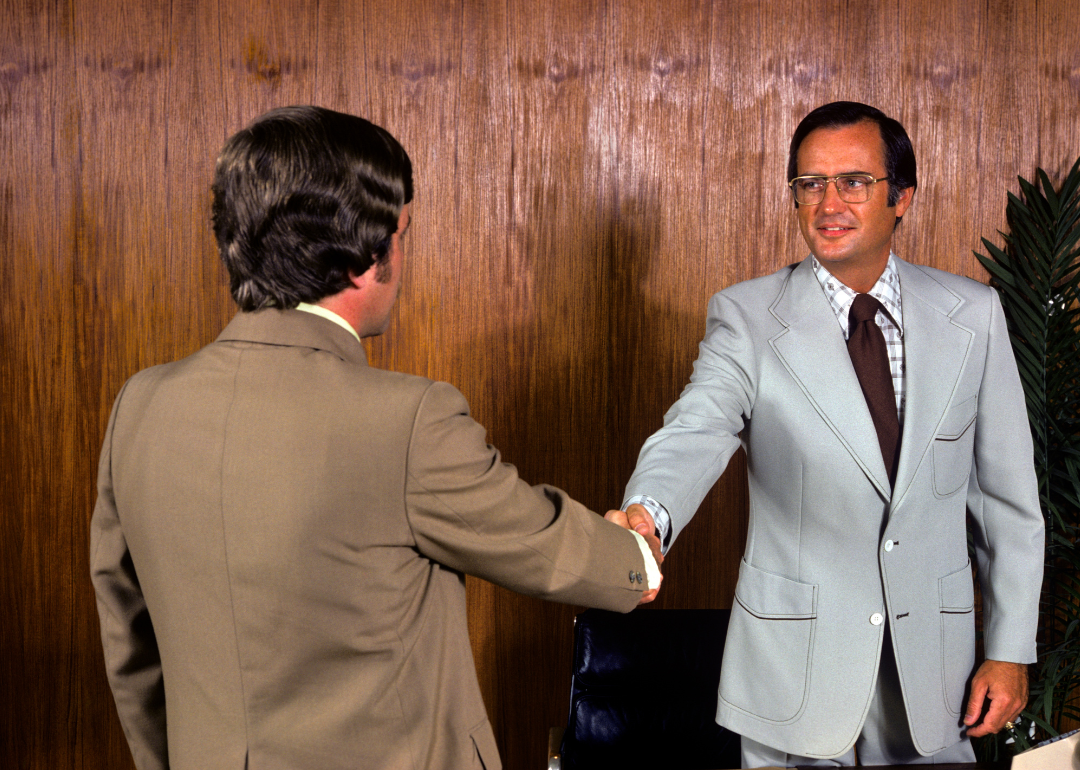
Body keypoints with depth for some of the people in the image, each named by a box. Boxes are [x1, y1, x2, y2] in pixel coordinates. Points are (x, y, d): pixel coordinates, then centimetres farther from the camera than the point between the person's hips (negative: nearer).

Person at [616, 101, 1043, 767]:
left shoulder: (973, 315, 1)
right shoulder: (747, 317, -5)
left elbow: (1007, 494, 4)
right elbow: (696, 431, -22)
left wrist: (1012, 649, 2)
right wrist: (646, 514, -44)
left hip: (933, 660, 2)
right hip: (796, 661, -2)